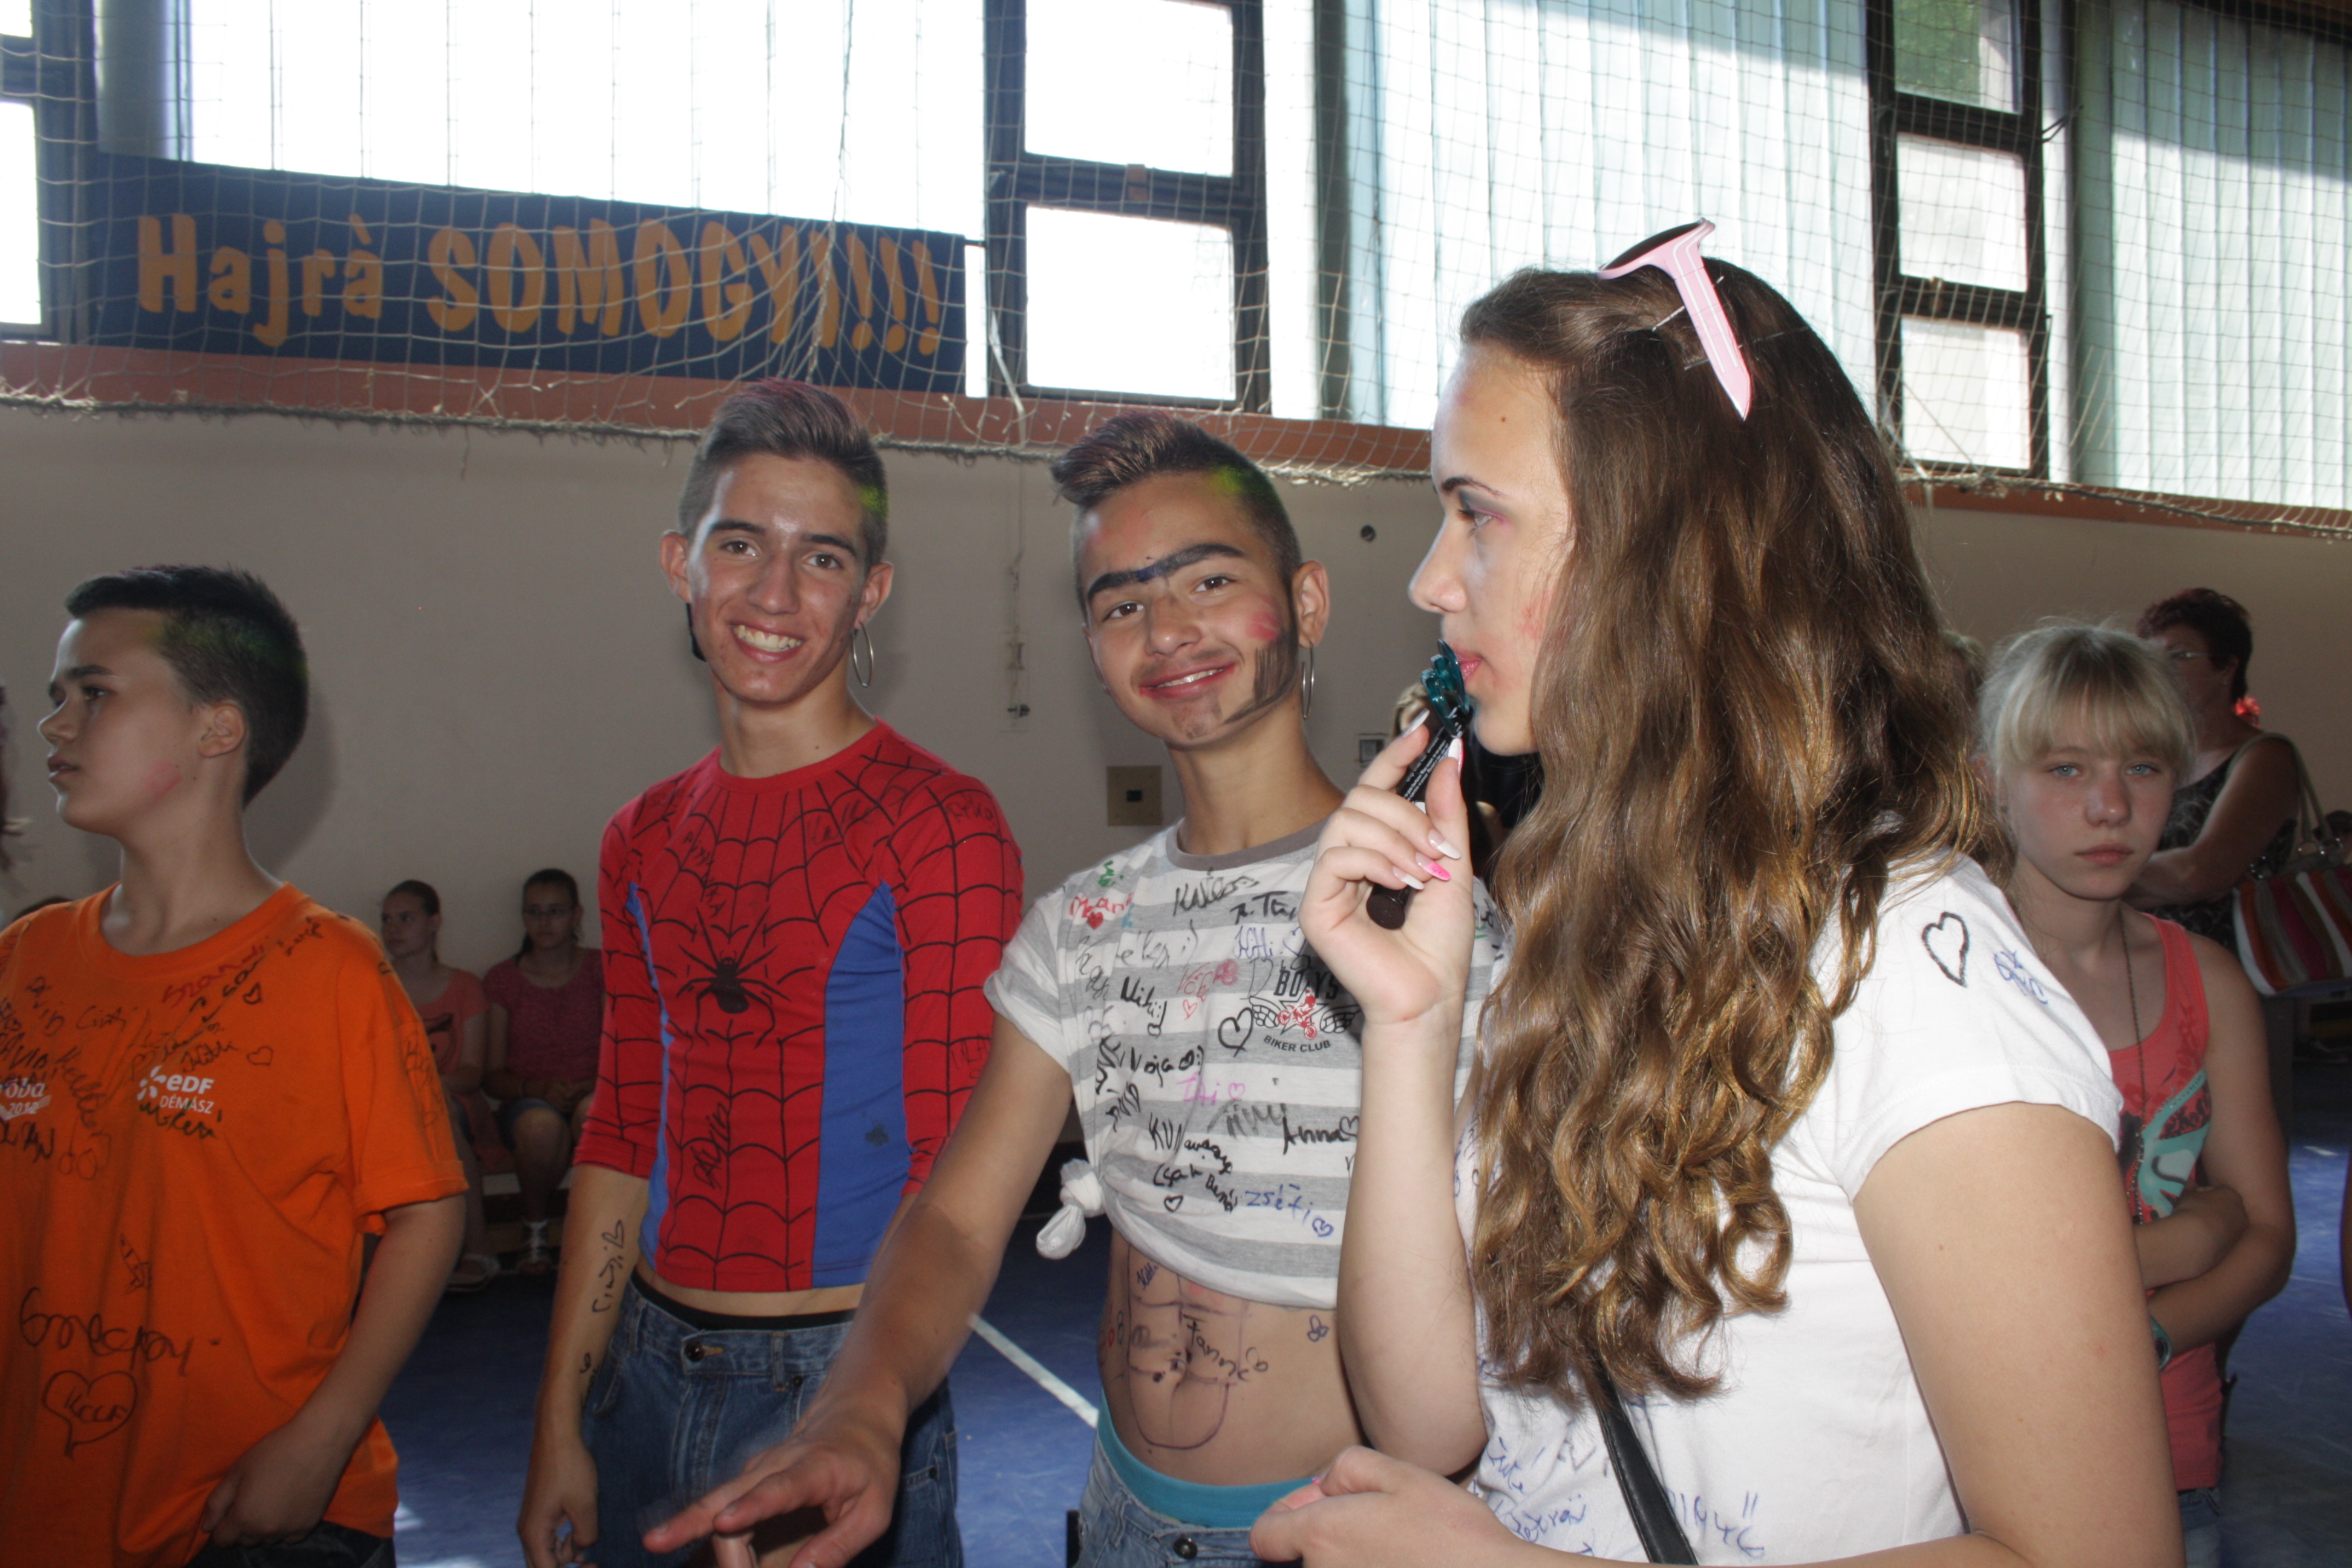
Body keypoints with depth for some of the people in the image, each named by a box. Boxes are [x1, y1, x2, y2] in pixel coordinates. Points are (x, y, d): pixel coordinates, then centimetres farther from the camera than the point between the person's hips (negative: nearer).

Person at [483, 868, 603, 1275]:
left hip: (590, 1093, 0)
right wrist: (537, 1089, -16)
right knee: (542, 1123, -37)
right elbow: (493, 1074, 3)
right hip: (526, 1101, 0)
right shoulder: (502, 979, 6)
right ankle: (534, 1226, -8)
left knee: (594, 1111, -38)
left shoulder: (600, 969, 7)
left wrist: (591, 1086, -20)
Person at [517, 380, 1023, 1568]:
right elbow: (621, 1139, 9)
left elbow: (952, 1176, -14)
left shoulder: (940, 825, -13)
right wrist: (559, 1425, 7)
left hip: (839, 1382, -5)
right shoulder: (644, 842, 6)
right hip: (649, 1369, 6)